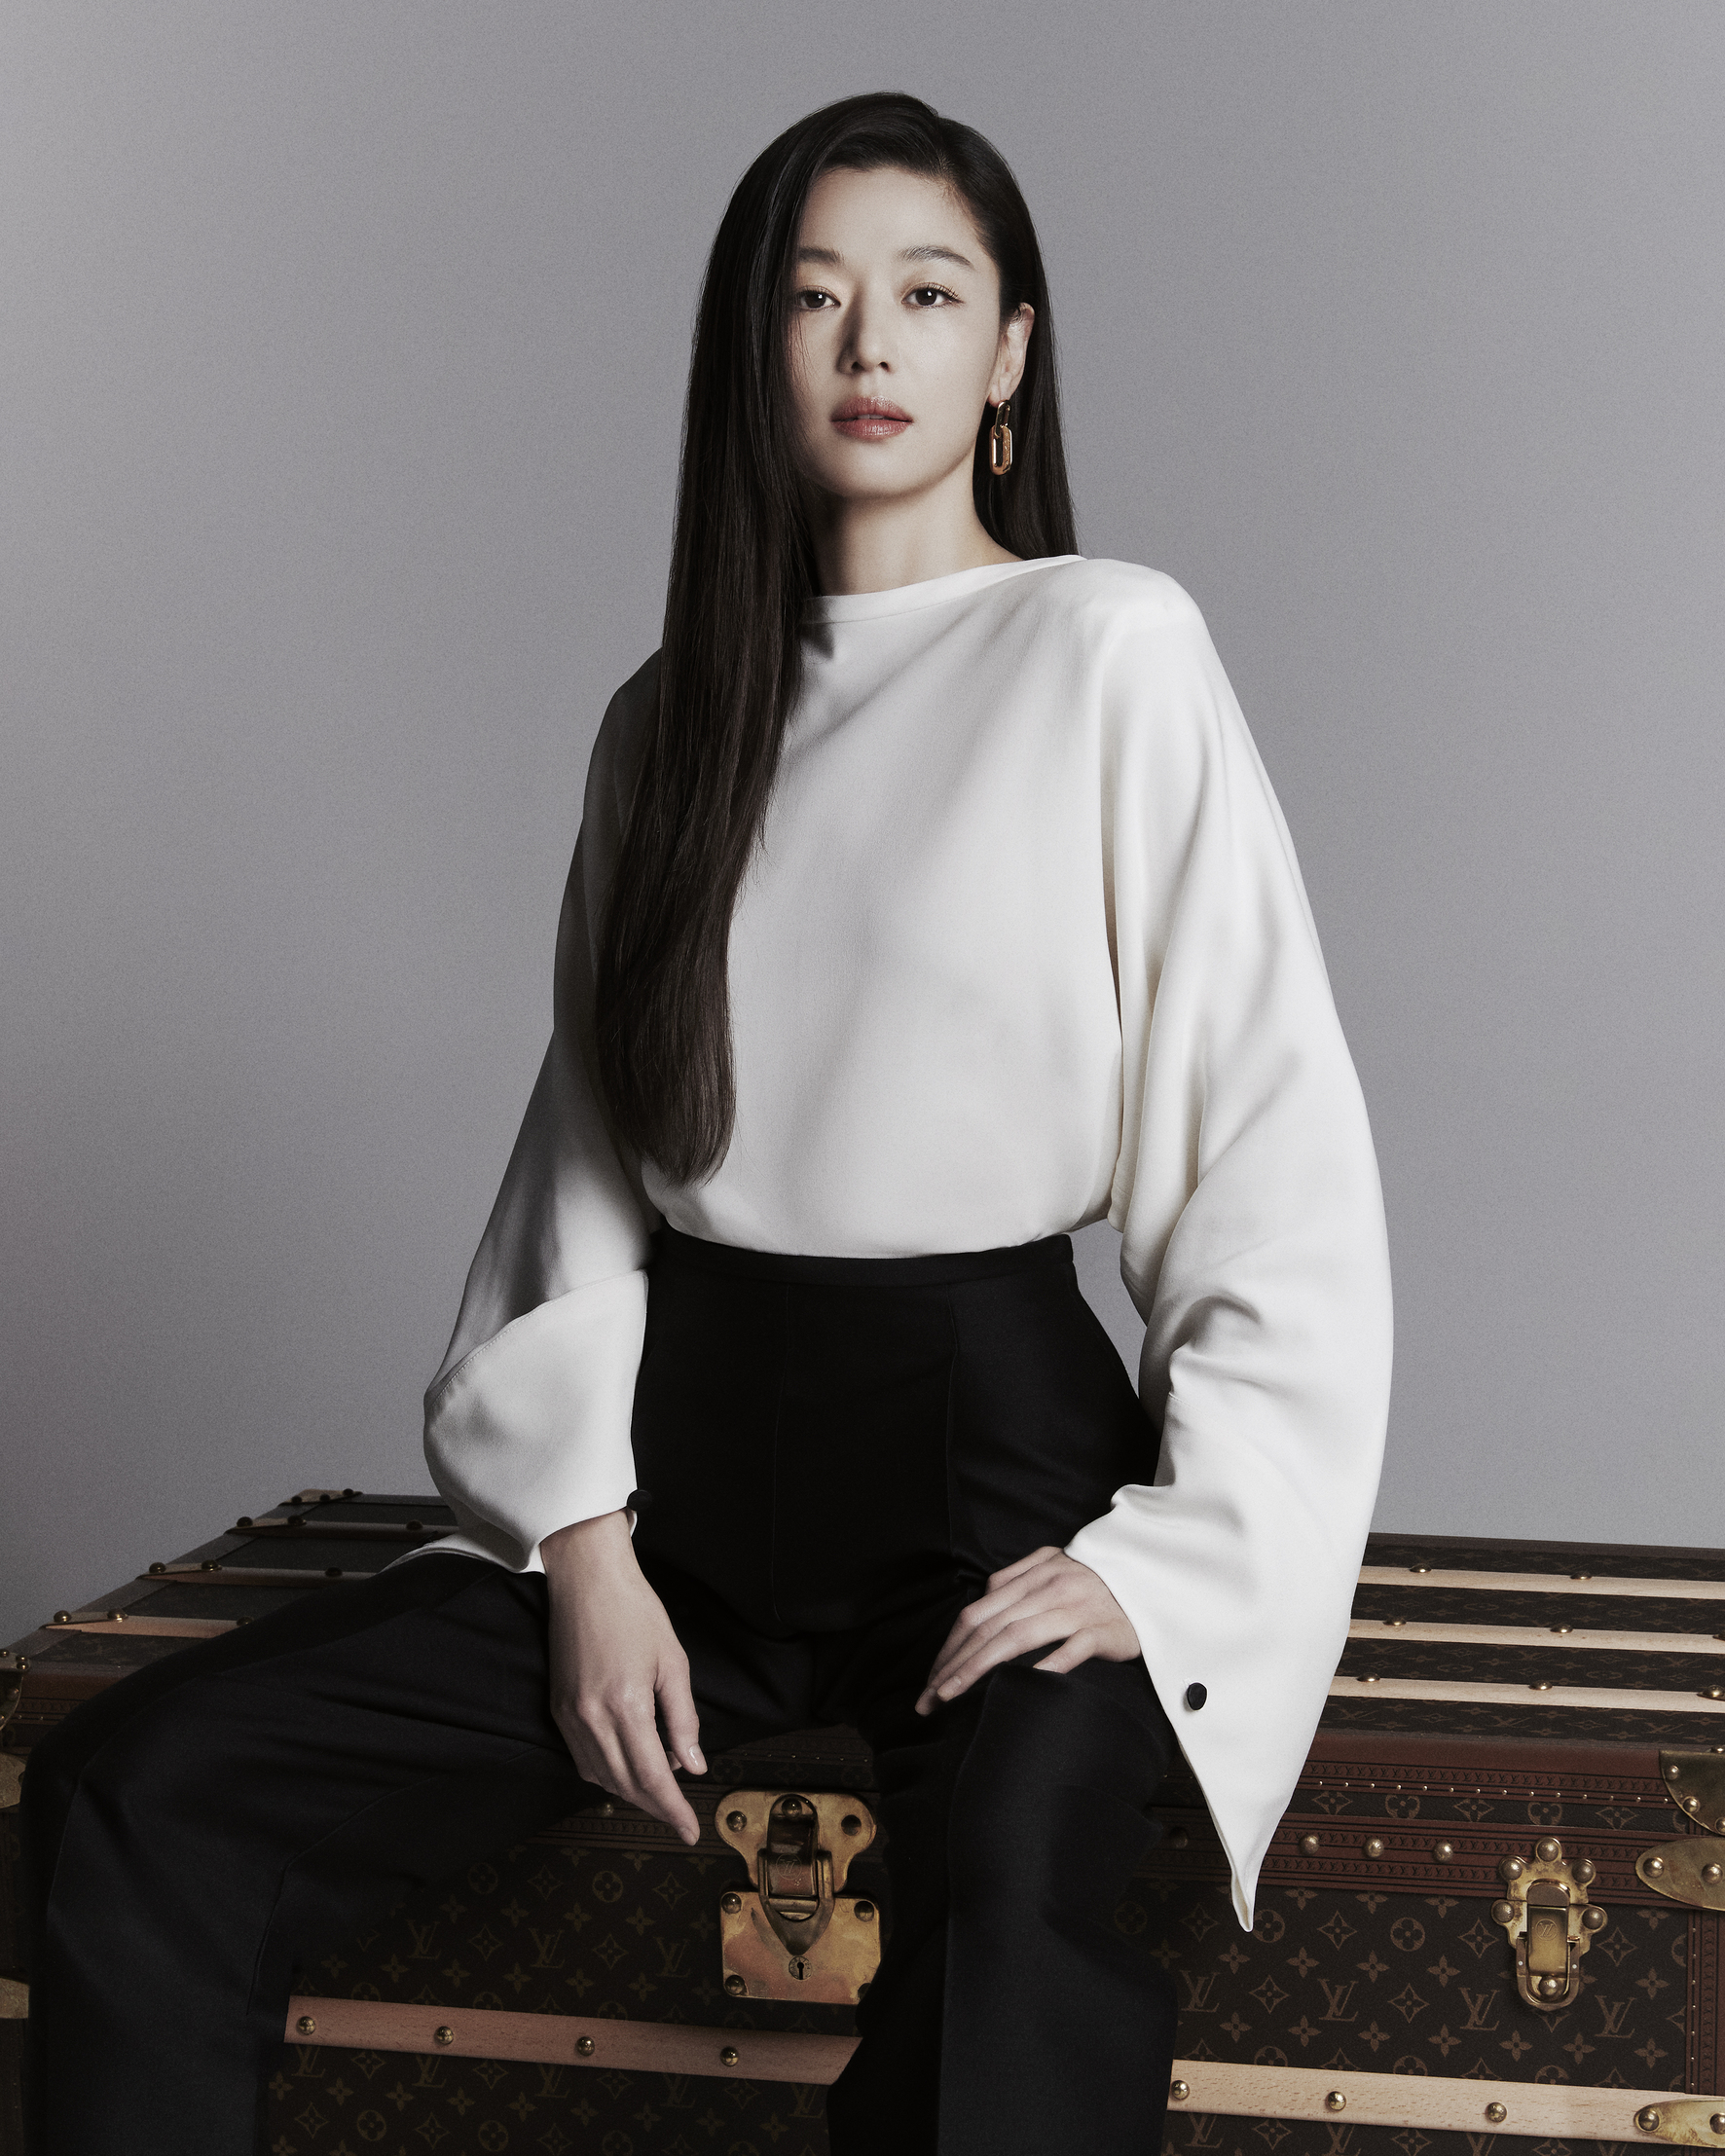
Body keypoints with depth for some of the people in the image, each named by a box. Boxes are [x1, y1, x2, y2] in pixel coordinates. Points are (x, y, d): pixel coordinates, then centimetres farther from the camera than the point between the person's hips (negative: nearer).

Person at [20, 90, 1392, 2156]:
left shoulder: (1108, 652, -1)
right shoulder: (673, 718, 14)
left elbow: (1285, 1152, -4)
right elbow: (591, 1156, 12)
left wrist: (1163, 1559, -12)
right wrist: (582, 1533, -2)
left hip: (989, 1453, -4)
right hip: (685, 1454, 5)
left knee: (1011, 1887, -38)